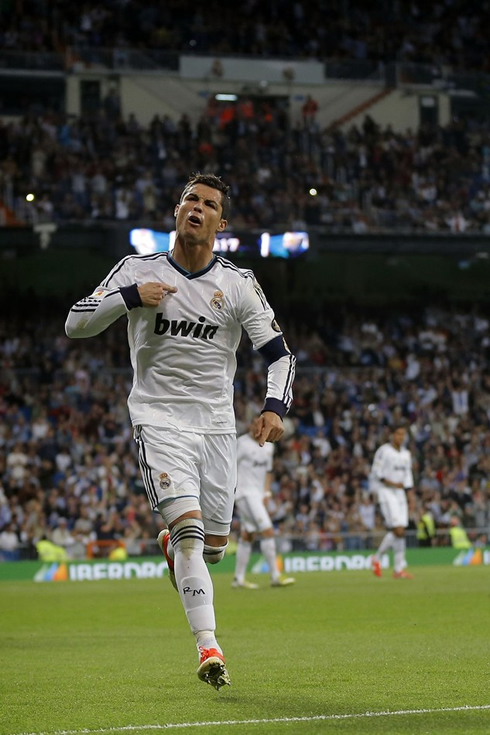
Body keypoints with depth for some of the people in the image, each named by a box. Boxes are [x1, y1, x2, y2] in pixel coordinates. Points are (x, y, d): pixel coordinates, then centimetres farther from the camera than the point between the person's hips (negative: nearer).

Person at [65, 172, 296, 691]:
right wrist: (130, 297, -17)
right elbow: (75, 323, -1)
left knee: (214, 545, 7)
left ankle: (173, 542, 44)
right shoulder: (138, 270, 1)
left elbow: (279, 354, 3)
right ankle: (208, 647, -22)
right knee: (189, 525, -21)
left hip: (216, 424, 3)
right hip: (159, 419, -3)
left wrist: (275, 406, -15)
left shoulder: (239, 284, 2)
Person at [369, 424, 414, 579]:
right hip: (386, 492, -6)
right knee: (398, 530, -16)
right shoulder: (383, 451, -7)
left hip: (400, 493, 6)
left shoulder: (406, 454, 14)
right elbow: (376, 473, -10)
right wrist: (392, 484, -17)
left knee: (399, 532, 1)